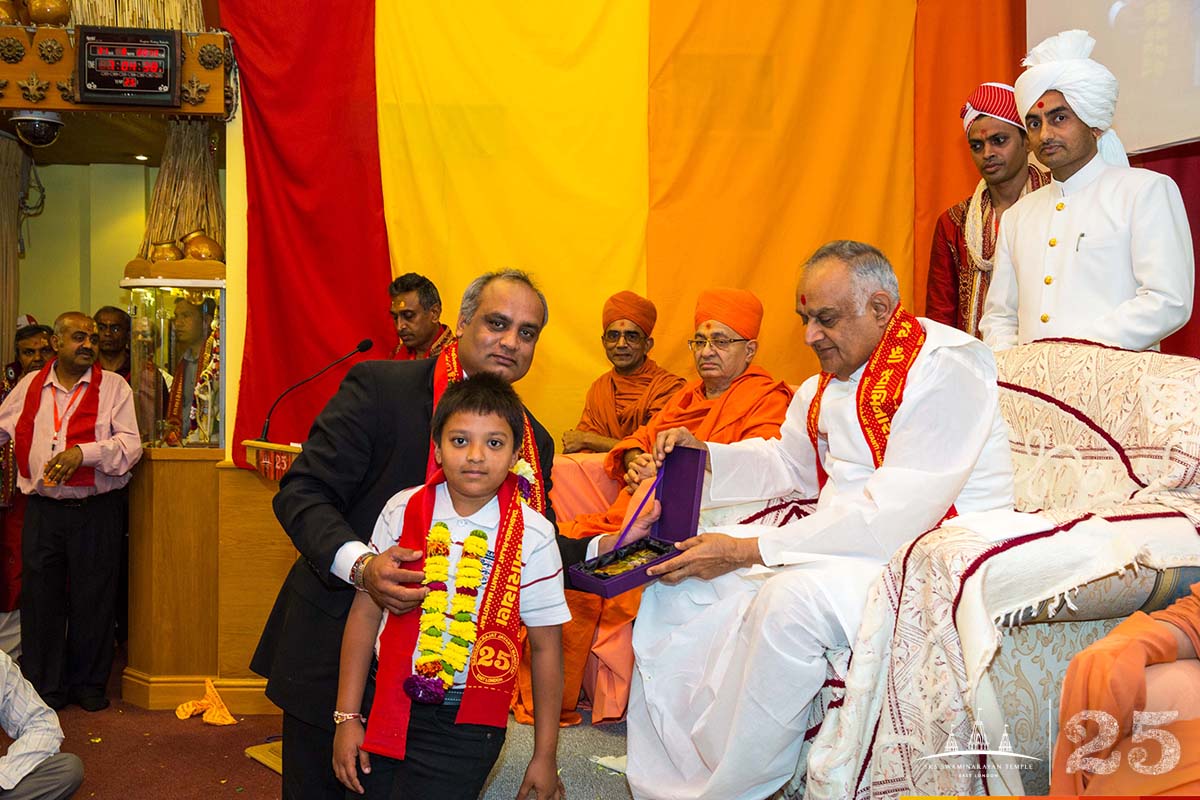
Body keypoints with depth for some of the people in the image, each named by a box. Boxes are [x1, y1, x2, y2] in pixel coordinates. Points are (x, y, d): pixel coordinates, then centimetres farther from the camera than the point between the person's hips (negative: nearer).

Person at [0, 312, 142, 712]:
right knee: (40, 597, 7)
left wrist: (84, 451, -22)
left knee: (92, 599, 6)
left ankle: (89, 684, 22)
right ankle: (43, 686, 21)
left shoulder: (113, 387, 0)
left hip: (96, 511, -2)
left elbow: (130, 444, -9)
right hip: (42, 510, 2)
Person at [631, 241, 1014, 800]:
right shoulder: (827, 382, 9)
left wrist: (747, 550, -26)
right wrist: (703, 453, 5)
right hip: (844, 539, 9)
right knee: (684, 577, 2)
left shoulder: (945, 366, -19)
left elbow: (894, 517, -26)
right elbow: (786, 461, 26)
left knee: (791, 597, -35)